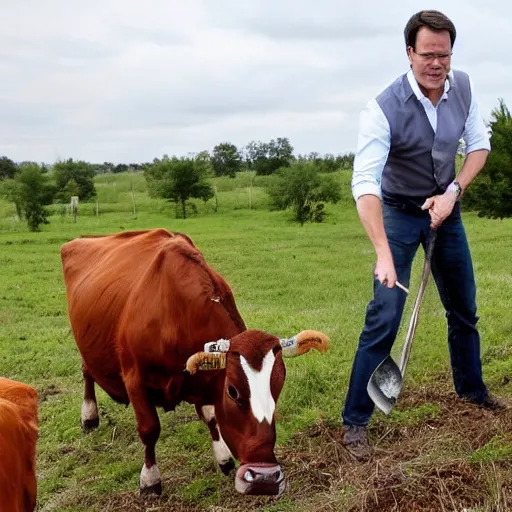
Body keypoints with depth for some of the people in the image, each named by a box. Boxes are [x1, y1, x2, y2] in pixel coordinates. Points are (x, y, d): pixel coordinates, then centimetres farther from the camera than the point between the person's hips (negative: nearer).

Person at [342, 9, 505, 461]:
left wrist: (453, 192, -15)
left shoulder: (463, 87, -11)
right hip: (399, 212, -5)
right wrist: (384, 253, -45)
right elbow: (365, 183, -35)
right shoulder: (385, 108, -28)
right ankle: (355, 419, -4)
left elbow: (479, 144, 2)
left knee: (464, 306, 16)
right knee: (385, 315, -13)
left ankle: (471, 388, 39)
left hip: (446, 208, 5)